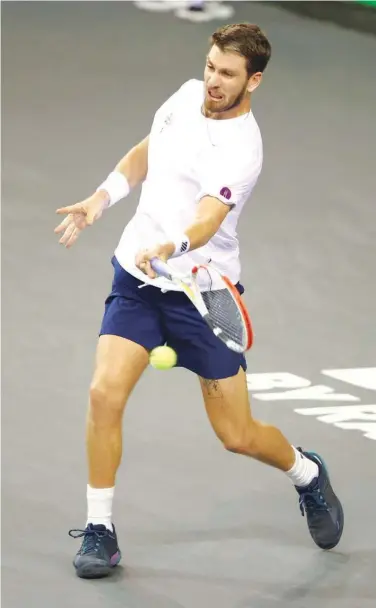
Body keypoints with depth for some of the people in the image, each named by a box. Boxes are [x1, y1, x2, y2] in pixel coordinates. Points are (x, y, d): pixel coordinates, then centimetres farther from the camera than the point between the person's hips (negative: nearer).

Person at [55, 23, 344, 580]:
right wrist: (100, 200, 10)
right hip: (136, 280, 5)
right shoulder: (187, 96, 2)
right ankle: (100, 530, -3)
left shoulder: (241, 149, -20)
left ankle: (306, 473, 36)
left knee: (238, 436, 3)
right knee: (105, 392, -16)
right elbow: (144, 155, 22)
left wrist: (171, 247, -56)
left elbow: (208, 218, -36)